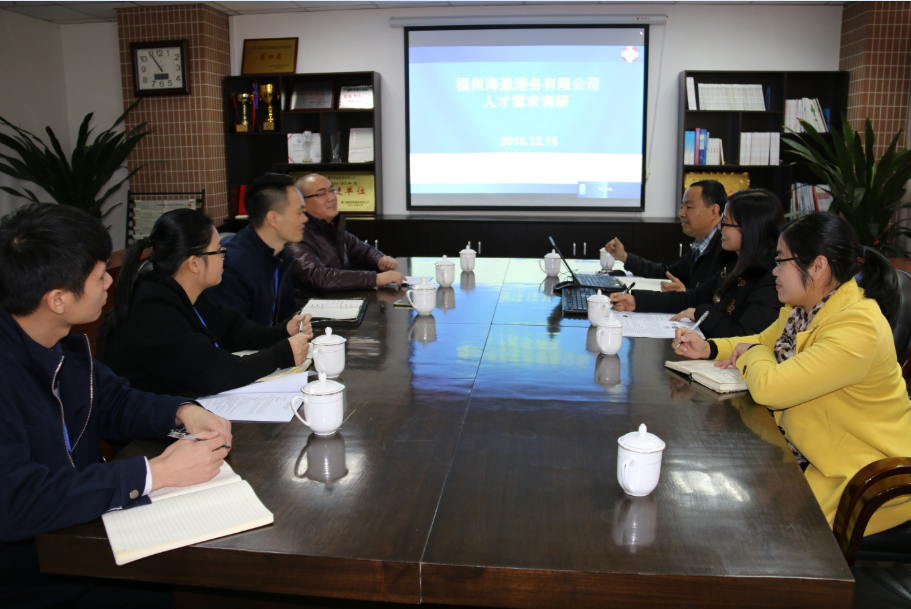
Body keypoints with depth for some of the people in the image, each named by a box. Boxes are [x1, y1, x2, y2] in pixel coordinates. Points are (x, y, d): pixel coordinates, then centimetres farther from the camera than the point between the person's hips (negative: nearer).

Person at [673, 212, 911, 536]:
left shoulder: (858, 328, -29)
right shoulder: (803, 308, 1)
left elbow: (769, 388, -35)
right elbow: (764, 341, 20)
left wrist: (751, 353, -12)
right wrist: (708, 348, 0)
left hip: (863, 477, -8)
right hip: (812, 453, 8)